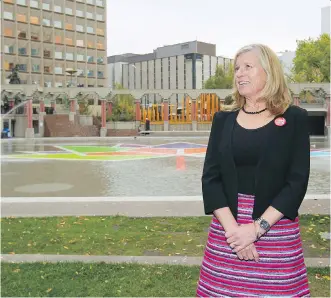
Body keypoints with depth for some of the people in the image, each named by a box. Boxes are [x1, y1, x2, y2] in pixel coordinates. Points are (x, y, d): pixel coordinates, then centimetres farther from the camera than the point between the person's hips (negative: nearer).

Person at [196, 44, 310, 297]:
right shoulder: (223, 119, 5)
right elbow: (211, 178, -1)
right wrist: (232, 228, -13)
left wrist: (258, 227, -16)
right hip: (226, 230, 2)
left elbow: (297, 181, -7)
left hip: (277, 230, -2)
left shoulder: (294, 118, -1)